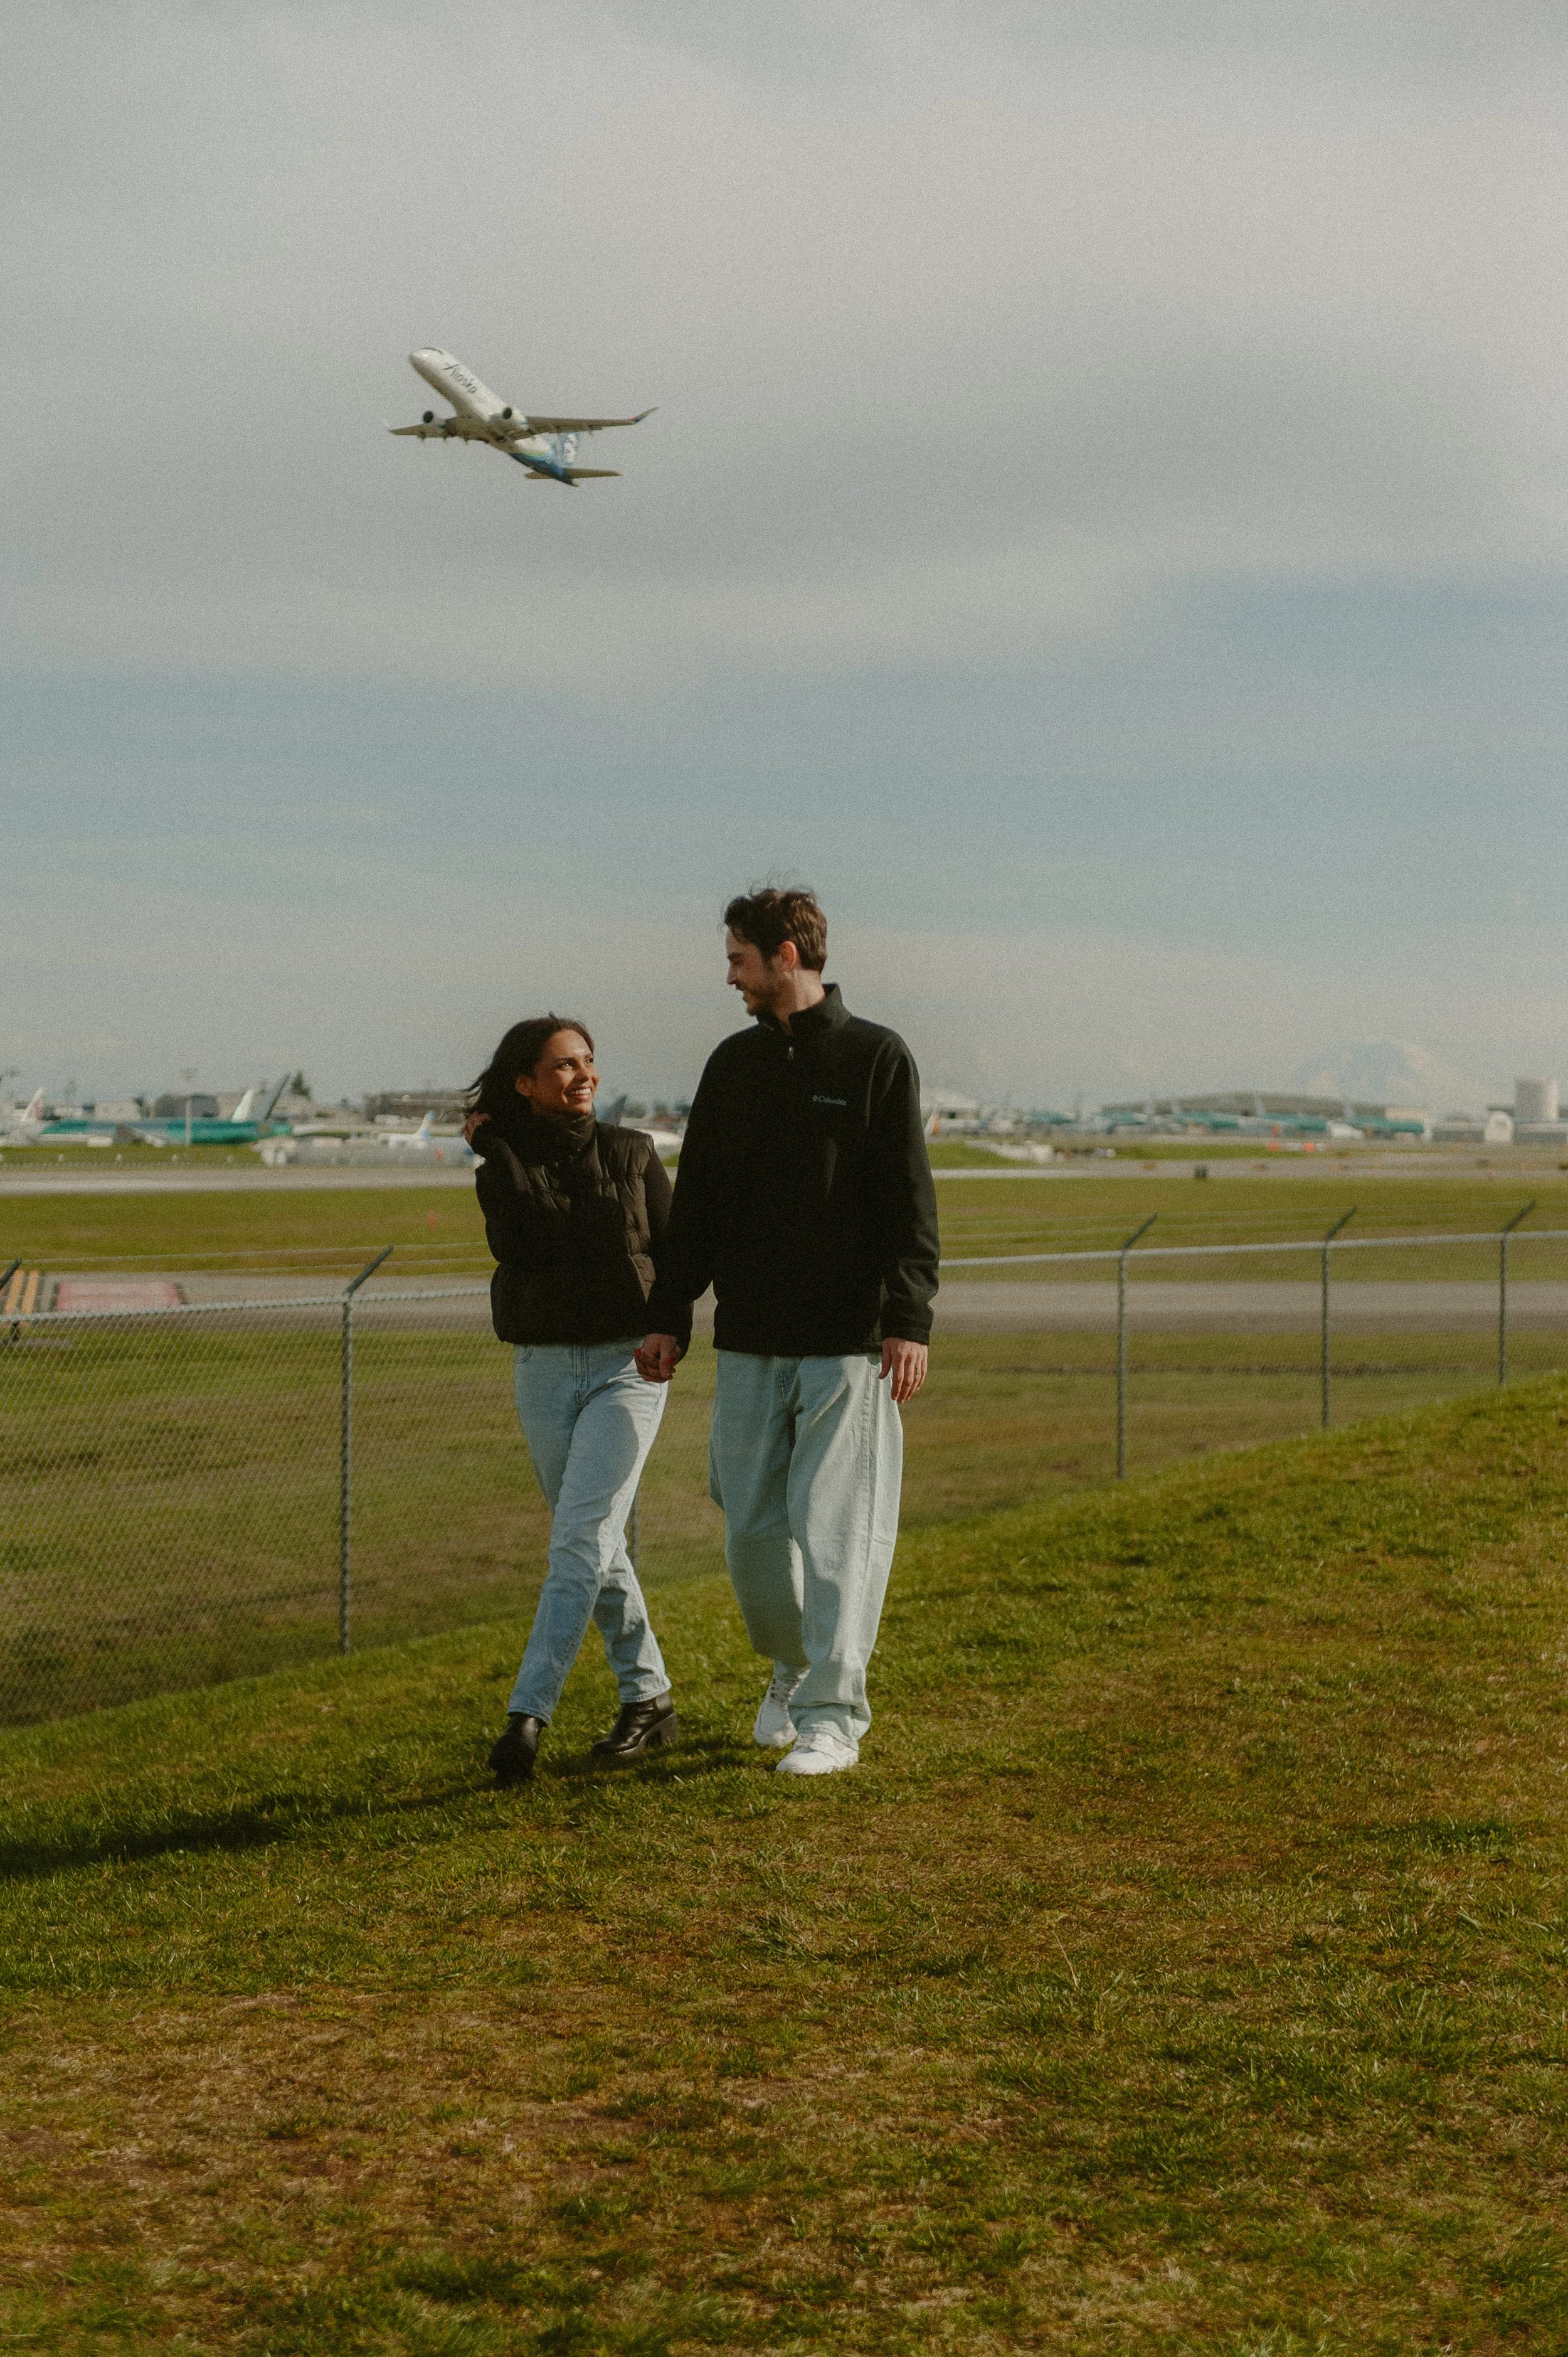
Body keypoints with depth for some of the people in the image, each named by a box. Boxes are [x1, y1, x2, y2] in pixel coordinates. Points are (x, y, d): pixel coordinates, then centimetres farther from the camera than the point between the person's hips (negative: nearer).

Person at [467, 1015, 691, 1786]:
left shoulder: (633, 1154, 1)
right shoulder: (502, 1166, 1)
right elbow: (521, 1245, -17)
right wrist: (496, 1152, -11)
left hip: (627, 1366, -2)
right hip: (543, 1371, 2)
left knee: (579, 1540, -14)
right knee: (598, 1548, 10)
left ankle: (528, 1714, -18)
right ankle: (648, 1701, 22)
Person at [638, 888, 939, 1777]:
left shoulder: (877, 1058, -3)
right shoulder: (733, 1064, 12)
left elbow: (909, 1204, -7)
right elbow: (698, 1203, 14)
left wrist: (910, 1322, -15)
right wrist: (670, 1317, 9)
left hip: (849, 1343, -5)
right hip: (750, 1342, 5)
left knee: (836, 1528, -4)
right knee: (751, 1526, 7)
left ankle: (833, 1716, 2)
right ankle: (794, 1665, 30)